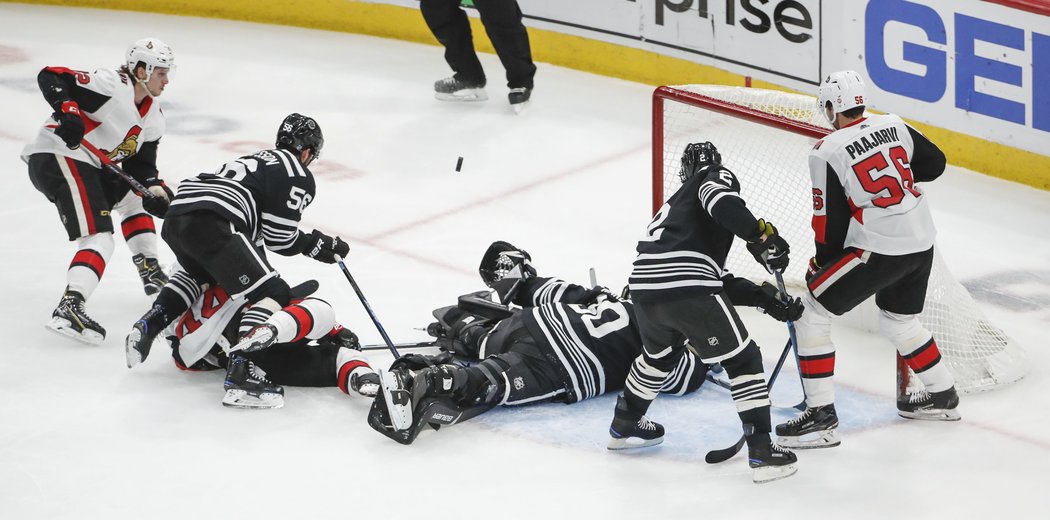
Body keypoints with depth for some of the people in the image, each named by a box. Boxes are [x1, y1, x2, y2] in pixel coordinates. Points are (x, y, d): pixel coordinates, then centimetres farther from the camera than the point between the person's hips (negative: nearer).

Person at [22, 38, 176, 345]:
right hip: (58, 157, -11)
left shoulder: (153, 118, 14)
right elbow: (50, 77, -19)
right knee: (99, 238, -21)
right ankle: (69, 309, -36)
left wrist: (156, 190, -6)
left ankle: (151, 273, 38)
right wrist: (68, 112, -34)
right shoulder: (112, 86, -15)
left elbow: (141, 163, 14)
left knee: (134, 197, 28)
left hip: (90, 166, 11)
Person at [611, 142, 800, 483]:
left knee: (660, 353, 36)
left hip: (645, 288, 8)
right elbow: (721, 202, -15)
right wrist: (761, 235, -13)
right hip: (688, 288, -8)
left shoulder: (676, 203, 35)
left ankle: (624, 425, 51)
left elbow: (720, 283, 30)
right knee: (743, 360, 4)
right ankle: (762, 451, -1)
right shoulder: (716, 176, 14)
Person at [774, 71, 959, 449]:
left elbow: (830, 223, -10)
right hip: (921, 241, 7)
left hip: (878, 248, -7)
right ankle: (942, 396, 42)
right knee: (898, 321, 30)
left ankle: (821, 416, -4)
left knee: (811, 313, 1)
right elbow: (934, 164, 15)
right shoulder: (894, 126, 4)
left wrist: (821, 264, 6)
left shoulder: (827, 153, -12)